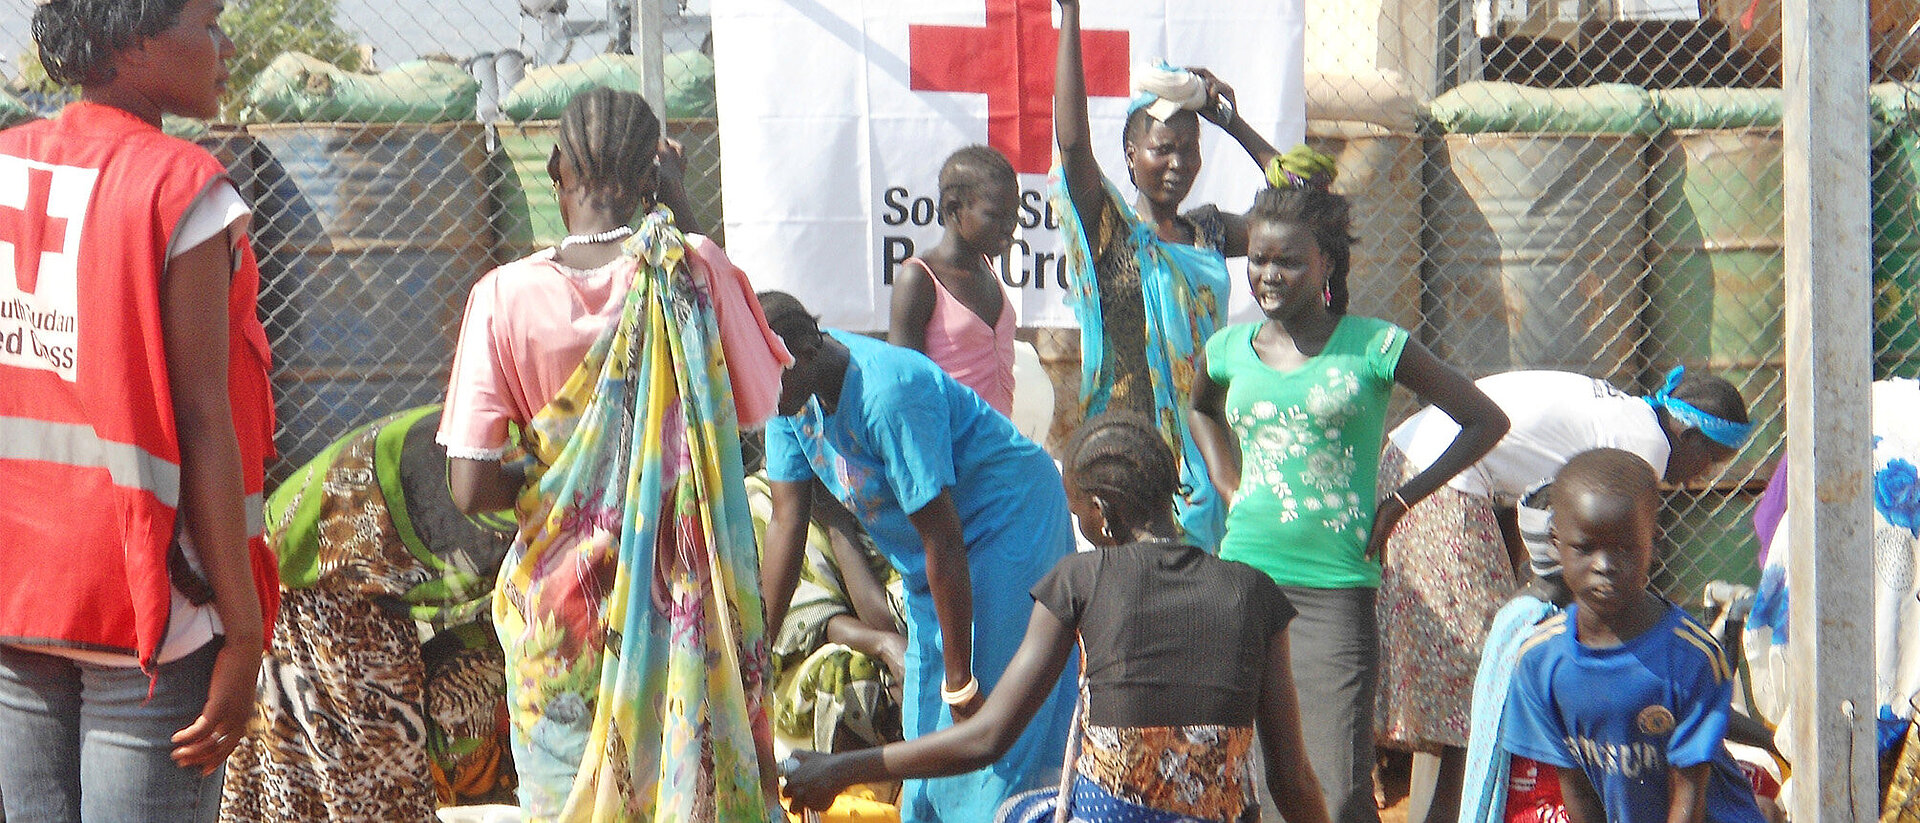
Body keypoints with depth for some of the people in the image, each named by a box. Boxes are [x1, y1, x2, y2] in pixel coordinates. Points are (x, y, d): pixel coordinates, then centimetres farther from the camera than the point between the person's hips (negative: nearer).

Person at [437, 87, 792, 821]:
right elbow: (758, 404, 6)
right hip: (685, 595, 0)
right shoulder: (697, 268, -9)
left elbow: (471, 487, -13)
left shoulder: (506, 296, -10)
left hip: (561, 602, 0)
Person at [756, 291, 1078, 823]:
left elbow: (943, 540, -29)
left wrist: (960, 676, -24)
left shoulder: (890, 395, -32)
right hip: (924, 566, 9)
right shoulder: (794, 396, -8)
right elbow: (787, 524, -2)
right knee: (924, 719, 10)